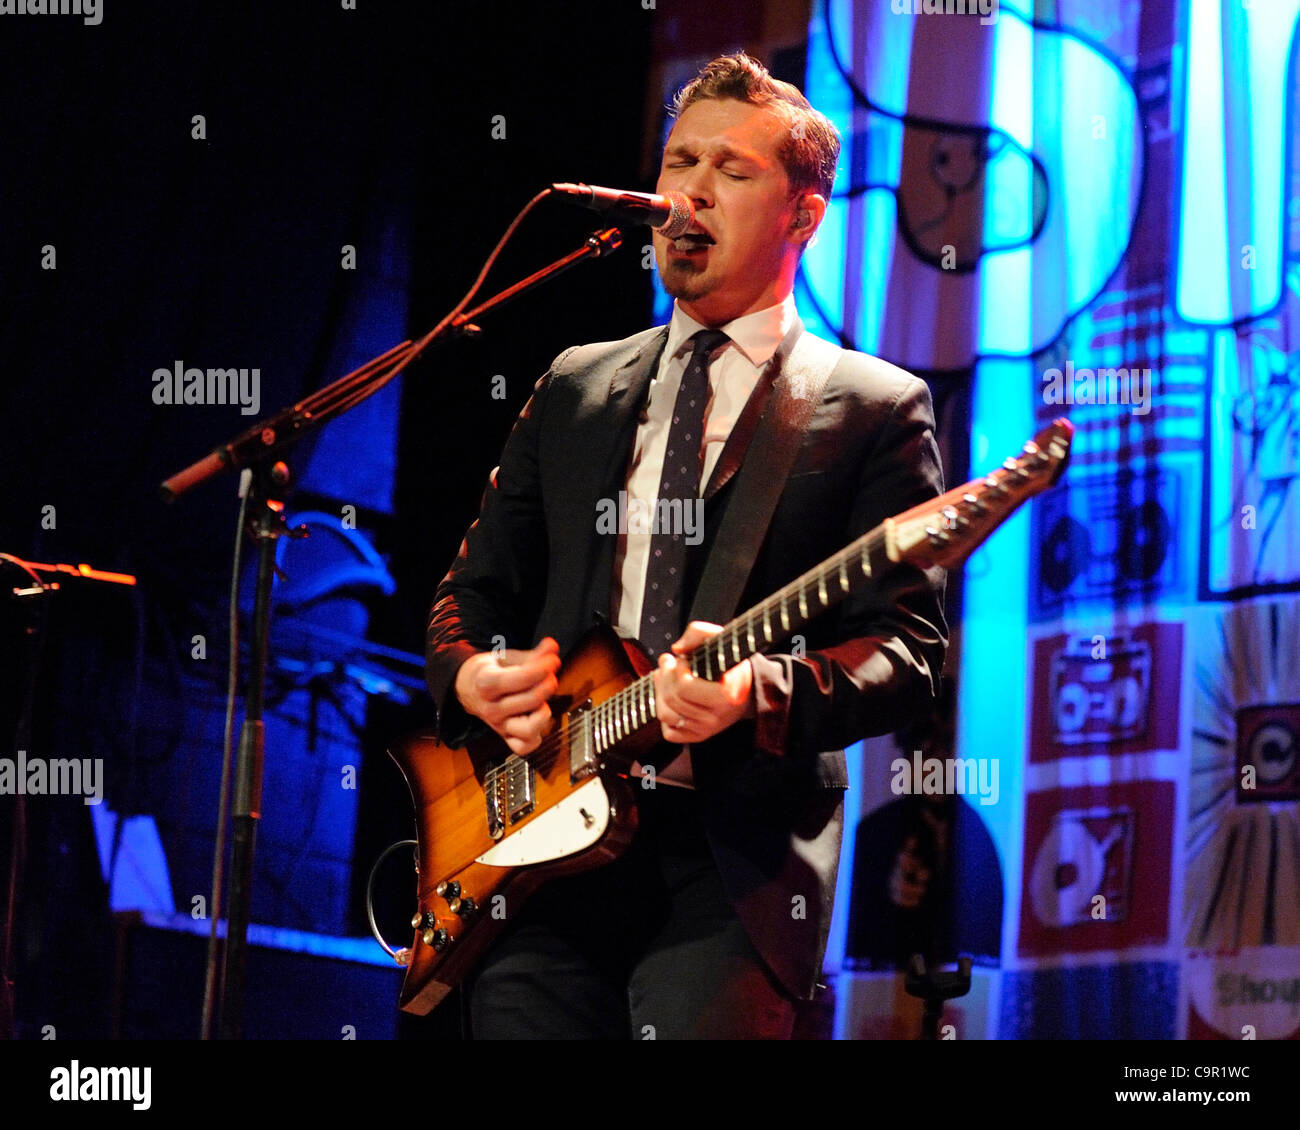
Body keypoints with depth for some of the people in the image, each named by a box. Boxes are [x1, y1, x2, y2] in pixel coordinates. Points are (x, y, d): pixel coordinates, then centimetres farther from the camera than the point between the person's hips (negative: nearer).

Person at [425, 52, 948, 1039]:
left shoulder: (878, 411, 6)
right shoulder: (575, 389, 21)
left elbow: (908, 648, -3)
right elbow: (474, 589, 22)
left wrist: (764, 692, -22)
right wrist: (470, 676, -1)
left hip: (732, 865, -4)